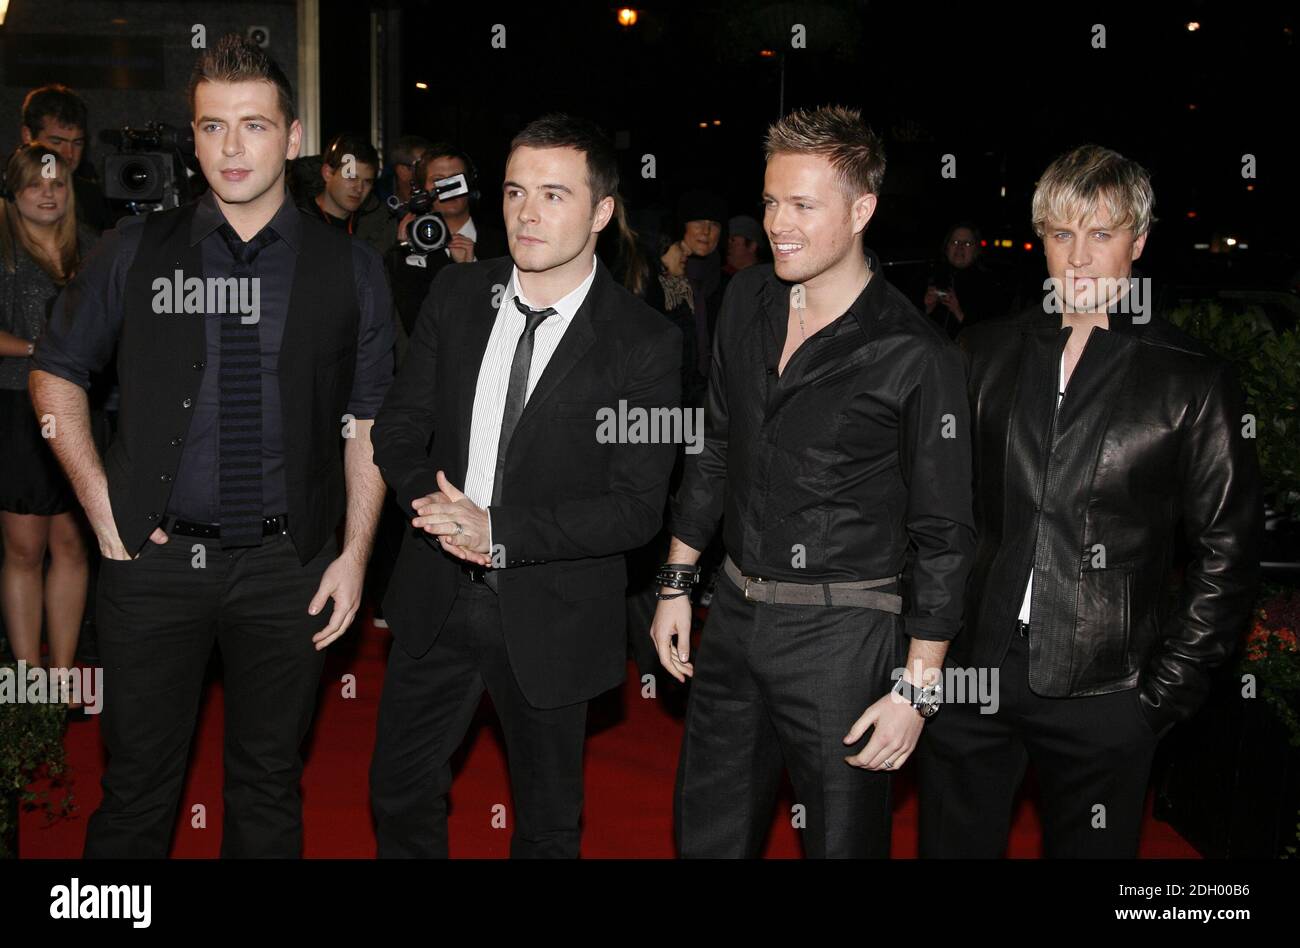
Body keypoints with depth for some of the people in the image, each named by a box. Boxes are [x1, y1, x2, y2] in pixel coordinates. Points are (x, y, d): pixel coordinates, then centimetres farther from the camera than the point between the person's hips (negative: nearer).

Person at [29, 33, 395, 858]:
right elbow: (56, 373, 11)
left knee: (269, 784, 14)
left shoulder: (351, 269, 0)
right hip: (155, 554, 0)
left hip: (286, 565, 0)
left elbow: (367, 423, 3)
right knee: (138, 784, 10)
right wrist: (99, 498, 0)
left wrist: (356, 552, -4)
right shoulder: (137, 253, 1)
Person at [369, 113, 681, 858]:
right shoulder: (457, 296, -1)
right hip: (438, 599, 4)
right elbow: (399, 427, 4)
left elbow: (638, 507, -17)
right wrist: (432, 504, -17)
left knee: (547, 821, 17)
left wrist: (500, 532, -26)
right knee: (401, 795, 18)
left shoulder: (645, 343, -14)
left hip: (550, 617, -3)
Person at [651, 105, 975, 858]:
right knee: (706, 836, 17)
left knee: (842, 841, 9)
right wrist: (676, 583, 13)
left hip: (841, 639, -5)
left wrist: (917, 689, -12)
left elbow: (943, 536, -11)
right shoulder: (748, 300, 3)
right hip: (734, 618, 6)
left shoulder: (916, 358, -16)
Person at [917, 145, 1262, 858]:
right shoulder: (984, 354, 6)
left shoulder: (1193, 383, -2)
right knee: (952, 844, 12)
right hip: (968, 670, 3)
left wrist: (1170, 688, -4)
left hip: (1101, 694, -2)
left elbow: (1226, 554, 0)